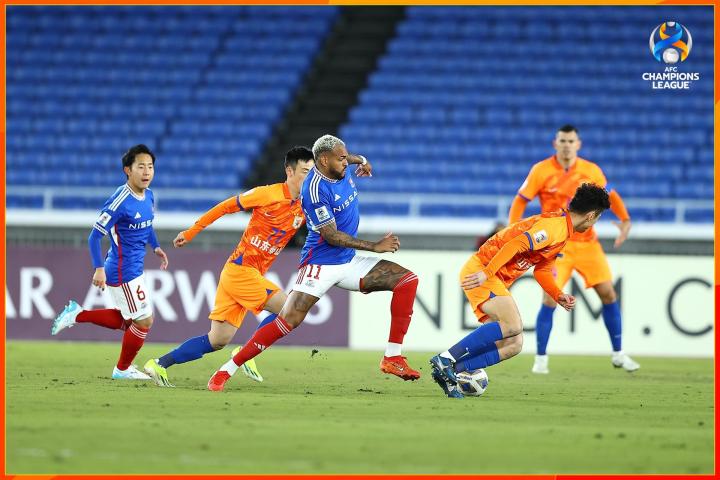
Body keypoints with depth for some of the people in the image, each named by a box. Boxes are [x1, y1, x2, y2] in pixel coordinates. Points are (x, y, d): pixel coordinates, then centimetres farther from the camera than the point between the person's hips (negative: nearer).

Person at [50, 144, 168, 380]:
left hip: (134, 269, 9)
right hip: (123, 272, -9)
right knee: (144, 321, 0)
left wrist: (156, 247, 10)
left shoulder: (148, 196, 3)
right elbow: (95, 236, -20)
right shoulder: (120, 201, -22)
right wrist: (99, 269, -24)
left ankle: (77, 314, 27)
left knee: (126, 321, 19)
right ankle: (123, 369, 20)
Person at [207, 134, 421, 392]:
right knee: (288, 321, -19)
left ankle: (392, 358, -7)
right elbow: (332, 236, -21)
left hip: (349, 263, 8)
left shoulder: (341, 170, 3)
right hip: (321, 264, -8)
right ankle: (226, 370, -9)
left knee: (407, 281, -5)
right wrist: (375, 246, -19)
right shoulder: (315, 189, -21)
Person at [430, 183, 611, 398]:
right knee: (512, 325, -30)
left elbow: (542, 270, 26)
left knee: (513, 345, -1)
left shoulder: (562, 230, 20)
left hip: (491, 278, 10)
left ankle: (449, 372, -4)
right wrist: (486, 273, -31)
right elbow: (516, 245, -25)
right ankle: (446, 359, -29)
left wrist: (559, 296, 10)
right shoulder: (555, 225, -15)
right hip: (480, 271, -10)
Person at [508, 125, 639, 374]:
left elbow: (610, 196, 11)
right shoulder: (541, 171, -8)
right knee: (550, 299, -14)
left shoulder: (591, 171, -1)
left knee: (608, 294, 0)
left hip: (587, 243, 3)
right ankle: (541, 359, 0)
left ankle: (618, 354, 15)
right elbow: (520, 201, -1)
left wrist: (625, 220, -3)